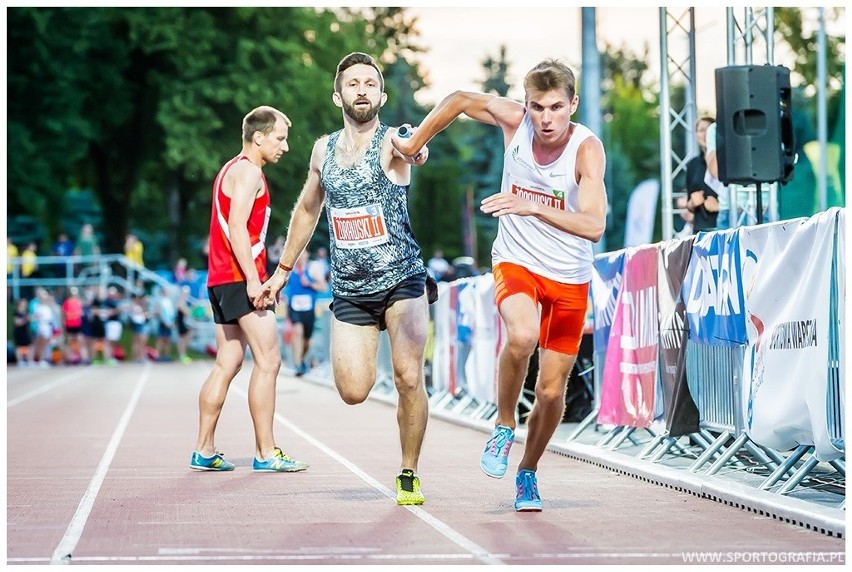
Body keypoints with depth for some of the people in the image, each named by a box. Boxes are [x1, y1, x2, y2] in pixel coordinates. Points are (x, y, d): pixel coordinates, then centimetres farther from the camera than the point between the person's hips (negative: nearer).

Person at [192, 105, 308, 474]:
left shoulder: (232, 170, 23)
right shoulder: (248, 171, -8)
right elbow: (237, 228, -19)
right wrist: (253, 278, -23)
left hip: (222, 278, 10)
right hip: (240, 277, -10)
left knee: (228, 364, 10)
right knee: (268, 360, -10)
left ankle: (204, 451, 11)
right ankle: (266, 453, -10)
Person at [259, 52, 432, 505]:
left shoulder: (391, 142, -9)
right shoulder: (324, 149, 6)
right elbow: (307, 209, 22)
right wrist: (283, 269, 24)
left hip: (401, 281, -3)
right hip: (349, 291, 4)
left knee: (409, 377, -17)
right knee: (353, 391, -8)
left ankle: (409, 475, 3)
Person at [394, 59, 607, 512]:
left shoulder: (587, 148, -21)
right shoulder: (514, 119, -13)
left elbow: (594, 226, -35)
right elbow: (459, 100, 6)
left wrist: (533, 207, -45)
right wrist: (413, 143, 7)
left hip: (569, 279, 0)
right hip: (515, 263, 0)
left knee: (552, 391, 5)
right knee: (522, 334, -33)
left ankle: (528, 471, 32)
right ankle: (503, 428, -9)